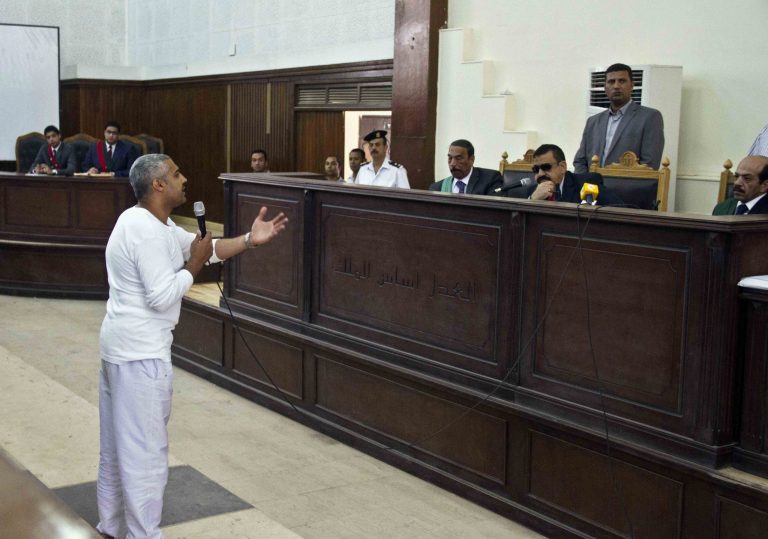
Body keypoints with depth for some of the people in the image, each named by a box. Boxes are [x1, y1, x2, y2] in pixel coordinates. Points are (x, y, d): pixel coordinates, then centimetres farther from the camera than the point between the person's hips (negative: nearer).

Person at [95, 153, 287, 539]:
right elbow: (163, 296, -26)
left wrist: (250, 240, 2)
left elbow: (204, 248, 13)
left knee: (118, 443, 19)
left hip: (123, 345, 11)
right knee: (144, 449, -2)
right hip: (140, 351, -11)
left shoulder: (148, 221, 12)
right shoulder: (146, 231, -21)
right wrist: (192, 266, -12)